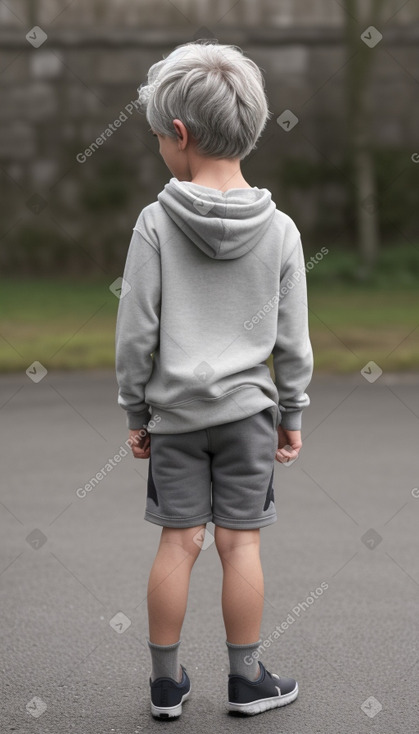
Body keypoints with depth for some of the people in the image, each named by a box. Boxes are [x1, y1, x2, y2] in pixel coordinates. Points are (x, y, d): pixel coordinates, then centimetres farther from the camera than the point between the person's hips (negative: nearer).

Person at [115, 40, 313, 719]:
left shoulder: (156, 223, -10)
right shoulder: (280, 229, -4)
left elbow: (136, 331, -7)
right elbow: (293, 340, 0)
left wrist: (135, 411, 5)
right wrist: (292, 414, 12)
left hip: (174, 409, 0)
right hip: (247, 407, 1)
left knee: (179, 542, 7)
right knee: (240, 543, 7)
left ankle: (166, 682, 17)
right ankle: (246, 681, 17)